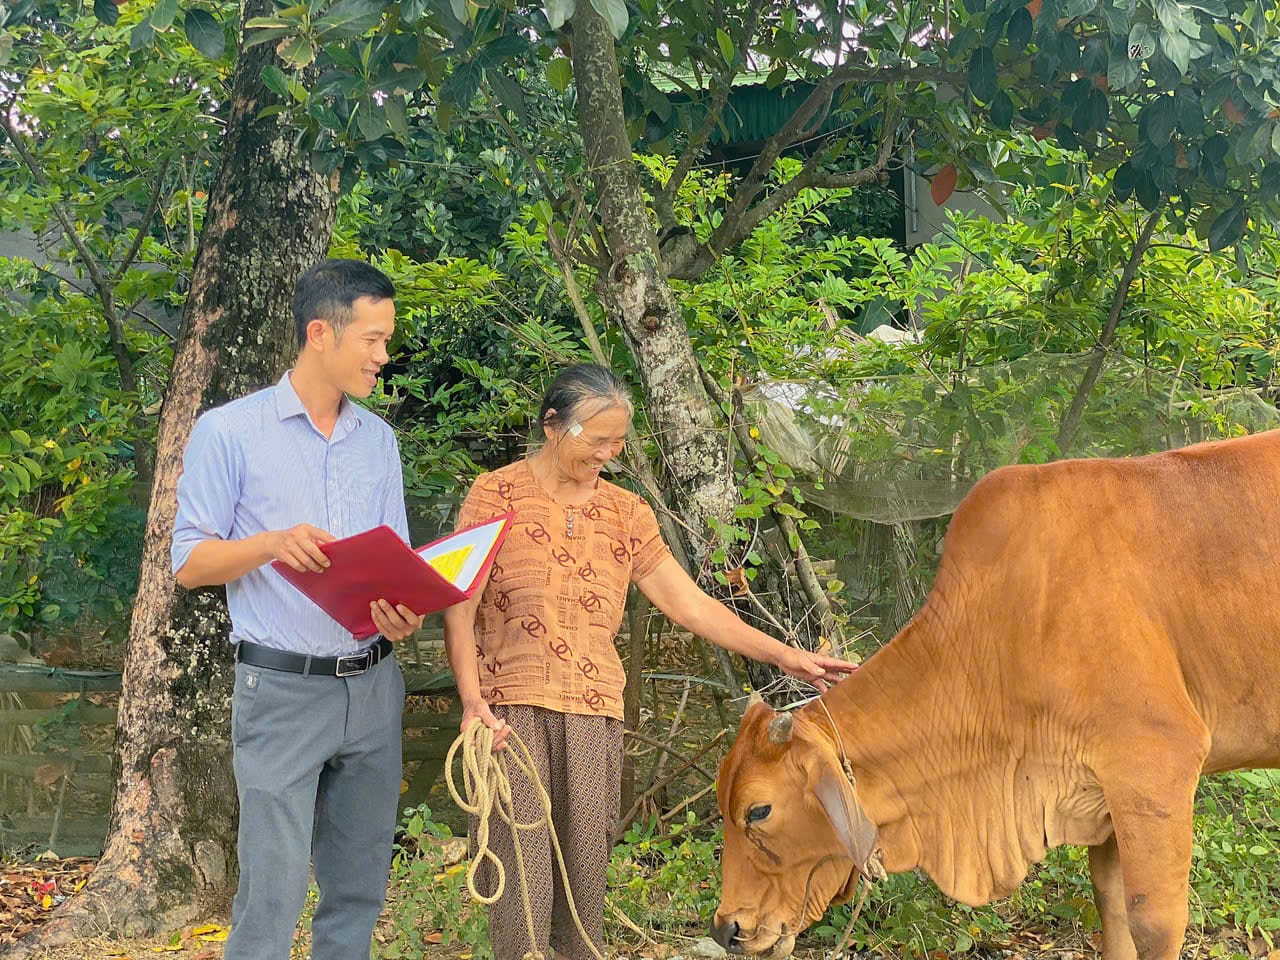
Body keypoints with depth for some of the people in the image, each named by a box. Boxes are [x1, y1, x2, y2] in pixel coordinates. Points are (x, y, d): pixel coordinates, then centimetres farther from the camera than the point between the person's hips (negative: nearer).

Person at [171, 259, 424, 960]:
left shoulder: (379, 439, 11)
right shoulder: (228, 433, -5)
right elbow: (189, 561, -4)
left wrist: (406, 609, -8)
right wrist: (272, 544, -22)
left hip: (373, 686, 5)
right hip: (282, 691, -5)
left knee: (359, 891, 10)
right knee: (273, 895, -8)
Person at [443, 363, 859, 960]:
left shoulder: (625, 513, 14)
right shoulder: (496, 496, 2)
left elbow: (690, 604, 12)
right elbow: (460, 607, -2)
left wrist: (782, 655, 5)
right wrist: (471, 697, -15)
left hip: (595, 712, 4)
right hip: (510, 708, -4)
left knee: (586, 869, 2)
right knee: (523, 875, -8)